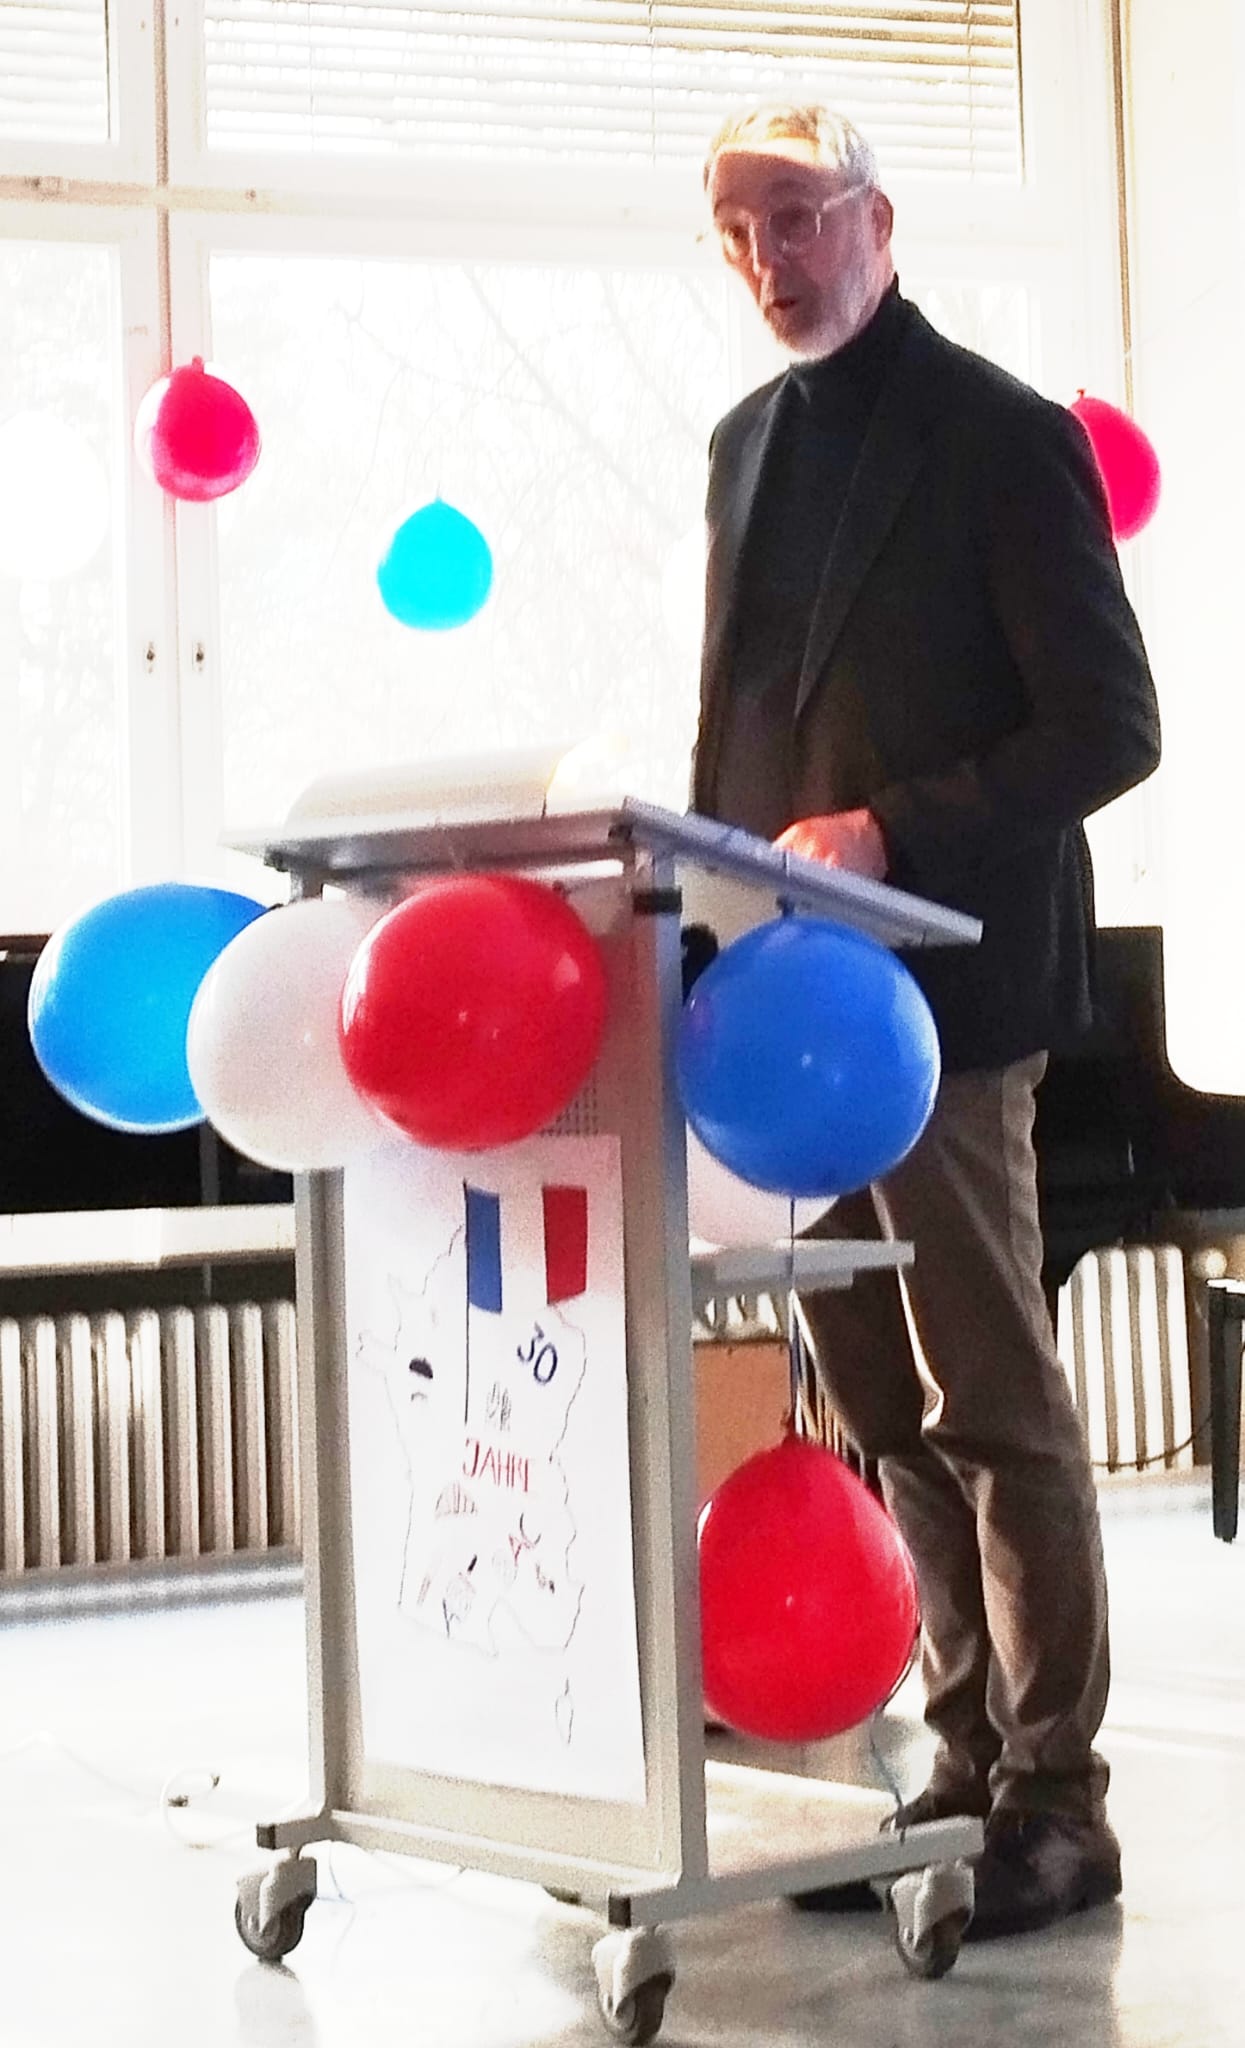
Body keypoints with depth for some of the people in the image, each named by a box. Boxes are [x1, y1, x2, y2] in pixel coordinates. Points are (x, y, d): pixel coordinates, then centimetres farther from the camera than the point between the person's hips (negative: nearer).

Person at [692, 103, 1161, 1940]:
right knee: (890, 1414, 11)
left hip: (937, 988, -7)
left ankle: (1057, 1805, 8)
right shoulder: (748, 442, 16)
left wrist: (889, 834, -18)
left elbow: (1109, 730, -10)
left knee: (996, 1407, -1)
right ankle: (972, 1765, 20)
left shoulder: (1005, 439, -5)